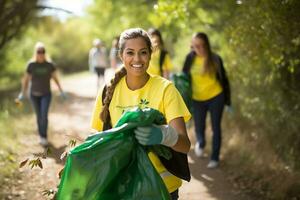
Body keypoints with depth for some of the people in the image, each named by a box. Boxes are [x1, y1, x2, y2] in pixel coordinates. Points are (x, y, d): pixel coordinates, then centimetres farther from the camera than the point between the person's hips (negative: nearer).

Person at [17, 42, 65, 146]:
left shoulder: (49, 64, -7)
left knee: (44, 115, -17)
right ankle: (41, 135, 28)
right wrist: (23, 93, 1)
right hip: (34, 94, 1)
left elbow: (55, 78, 4)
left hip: (46, 94, -1)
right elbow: (26, 79, 0)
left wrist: (61, 91, 6)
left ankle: (44, 136, -6)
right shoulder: (31, 65, -8)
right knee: (39, 115, 11)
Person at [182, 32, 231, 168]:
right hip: (197, 99, 2)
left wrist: (227, 101, 0)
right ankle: (200, 143, 42)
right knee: (199, 128, 7)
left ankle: (215, 158, 18)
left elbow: (223, 79, -1)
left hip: (216, 97, -1)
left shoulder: (215, 59, -8)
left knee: (216, 128, 5)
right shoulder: (190, 58, -4)